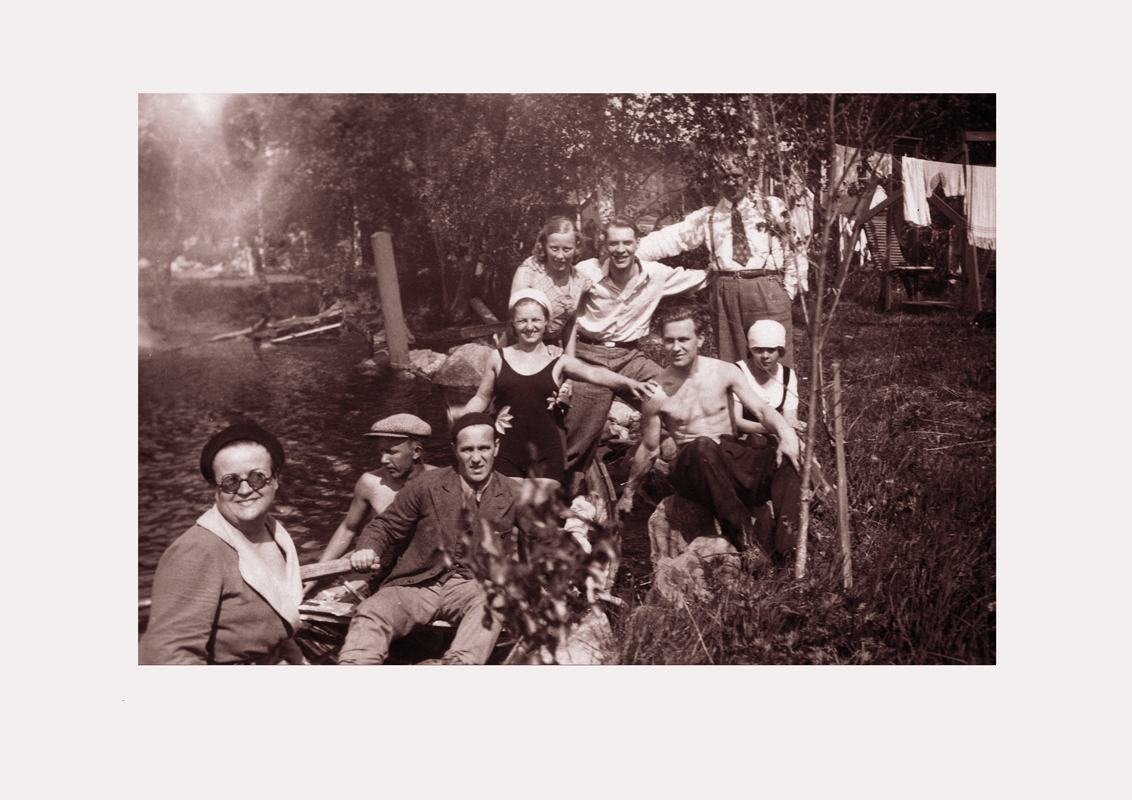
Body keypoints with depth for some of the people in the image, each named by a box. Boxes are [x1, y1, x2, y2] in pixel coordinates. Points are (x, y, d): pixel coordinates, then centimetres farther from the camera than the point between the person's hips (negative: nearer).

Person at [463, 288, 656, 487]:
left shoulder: (558, 362, 3)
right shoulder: (499, 357, 8)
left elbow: (594, 373, -12)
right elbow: (481, 398, 16)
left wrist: (629, 383, -28)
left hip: (546, 454, 0)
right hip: (505, 453, 1)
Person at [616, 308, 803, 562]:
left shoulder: (725, 372, 3)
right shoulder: (656, 392, -3)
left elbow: (762, 409, -4)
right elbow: (648, 450, 8)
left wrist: (785, 432, -27)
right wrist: (628, 493, 17)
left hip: (733, 456, 3)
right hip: (691, 464, -3)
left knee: (788, 459, -28)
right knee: (703, 445, -40)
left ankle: (780, 551, -42)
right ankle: (745, 539, -40)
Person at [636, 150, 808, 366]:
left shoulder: (772, 208, 10)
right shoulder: (707, 217, 13)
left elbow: (793, 249, 10)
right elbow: (669, 238, 6)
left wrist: (788, 291, 4)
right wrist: (632, 254, -5)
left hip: (767, 291, -2)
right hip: (725, 292, 2)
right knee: (729, 362, 5)